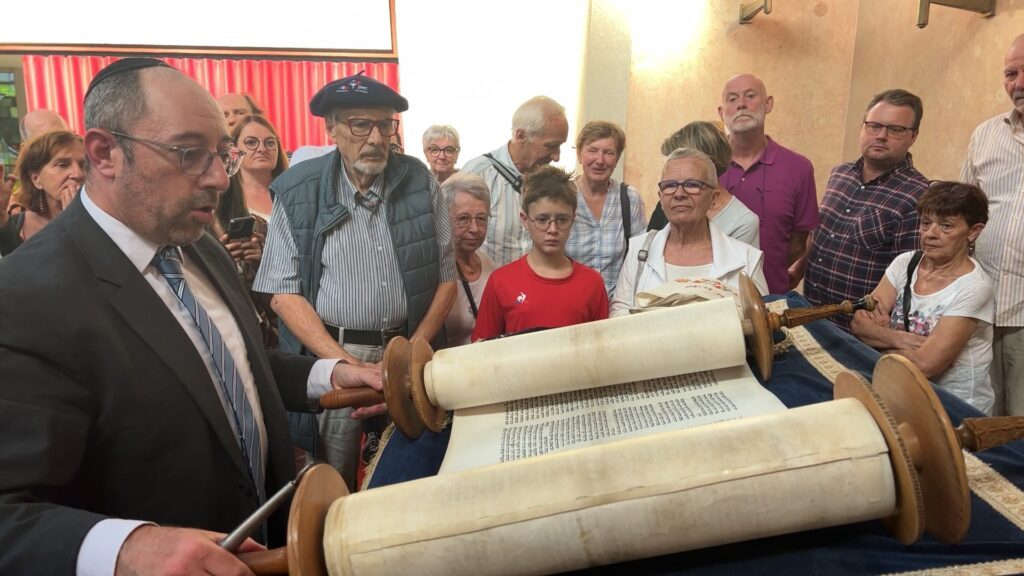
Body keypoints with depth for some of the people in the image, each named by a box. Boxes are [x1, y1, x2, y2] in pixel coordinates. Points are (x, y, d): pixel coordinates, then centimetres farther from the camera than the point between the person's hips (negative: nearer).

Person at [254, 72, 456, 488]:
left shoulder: (419, 181, 2)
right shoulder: (296, 192, -3)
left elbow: (446, 279, 4)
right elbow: (283, 293, -6)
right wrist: (348, 364, -15)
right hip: (329, 353, -1)